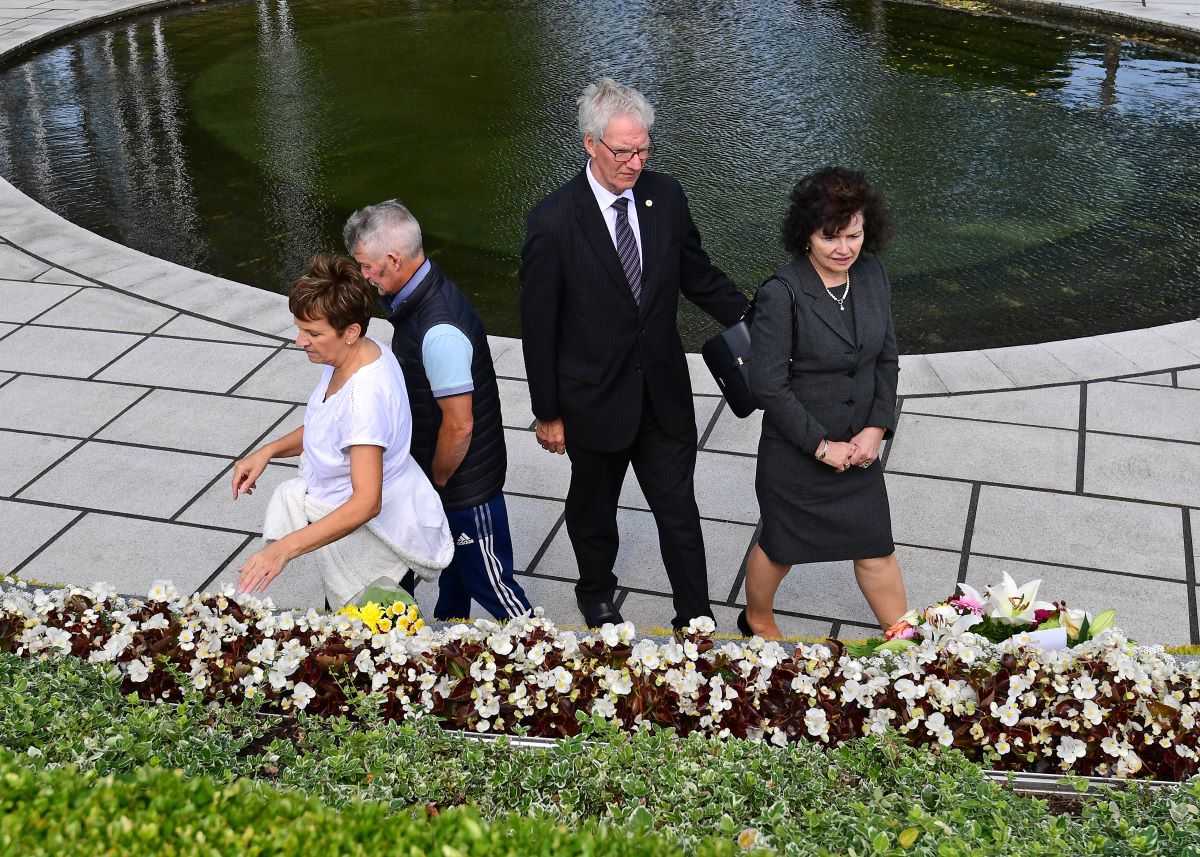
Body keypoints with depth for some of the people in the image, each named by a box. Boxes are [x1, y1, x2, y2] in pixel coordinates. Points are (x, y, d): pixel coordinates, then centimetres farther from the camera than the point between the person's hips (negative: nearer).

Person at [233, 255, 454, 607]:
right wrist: (268, 451, 2)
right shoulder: (353, 354, -5)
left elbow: (366, 503, -37)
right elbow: (330, 428, 15)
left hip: (377, 531, -10)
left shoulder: (366, 395, -33)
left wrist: (285, 548, -42)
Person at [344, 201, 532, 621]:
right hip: (441, 472, 10)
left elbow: (459, 425, -28)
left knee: (488, 581, 7)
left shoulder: (439, 331, -34)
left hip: (465, 483, -10)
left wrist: (438, 479, -12)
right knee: (452, 571, 28)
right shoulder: (417, 297, -2)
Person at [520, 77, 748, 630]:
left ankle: (695, 617, 29)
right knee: (593, 509, 21)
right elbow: (538, 327, -12)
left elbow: (698, 276, 7)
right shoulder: (553, 222, -19)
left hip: (664, 393, 3)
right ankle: (597, 595, 48)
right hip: (595, 400, -2)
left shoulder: (666, 196, -7)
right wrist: (548, 413, -7)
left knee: (679, 511, 11)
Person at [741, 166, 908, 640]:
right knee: (781, 547, 16)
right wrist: (821, 445, -17)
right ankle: (757, 620, 45)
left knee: (876, 547, 14)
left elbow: (887, 357, 5)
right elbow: (768, 384, -21)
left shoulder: (872, 276, -4)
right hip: (795, 454, -4)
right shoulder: (781, 294, -23)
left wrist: (877, 427, -6)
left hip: (860, 447, 5)